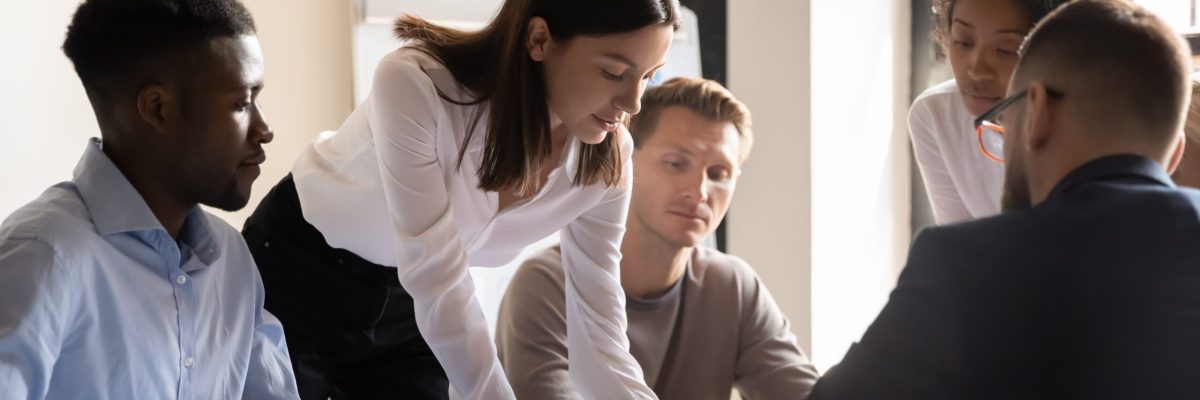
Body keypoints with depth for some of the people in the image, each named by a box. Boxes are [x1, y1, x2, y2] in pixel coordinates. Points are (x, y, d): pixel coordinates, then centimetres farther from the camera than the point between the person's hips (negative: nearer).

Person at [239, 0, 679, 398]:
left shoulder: (605, 161, -18)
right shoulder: (416, 84, -33)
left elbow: (598, 336, -17)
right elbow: (438, 281, -34)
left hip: (406, 309, 4)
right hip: (296, 271, -4)